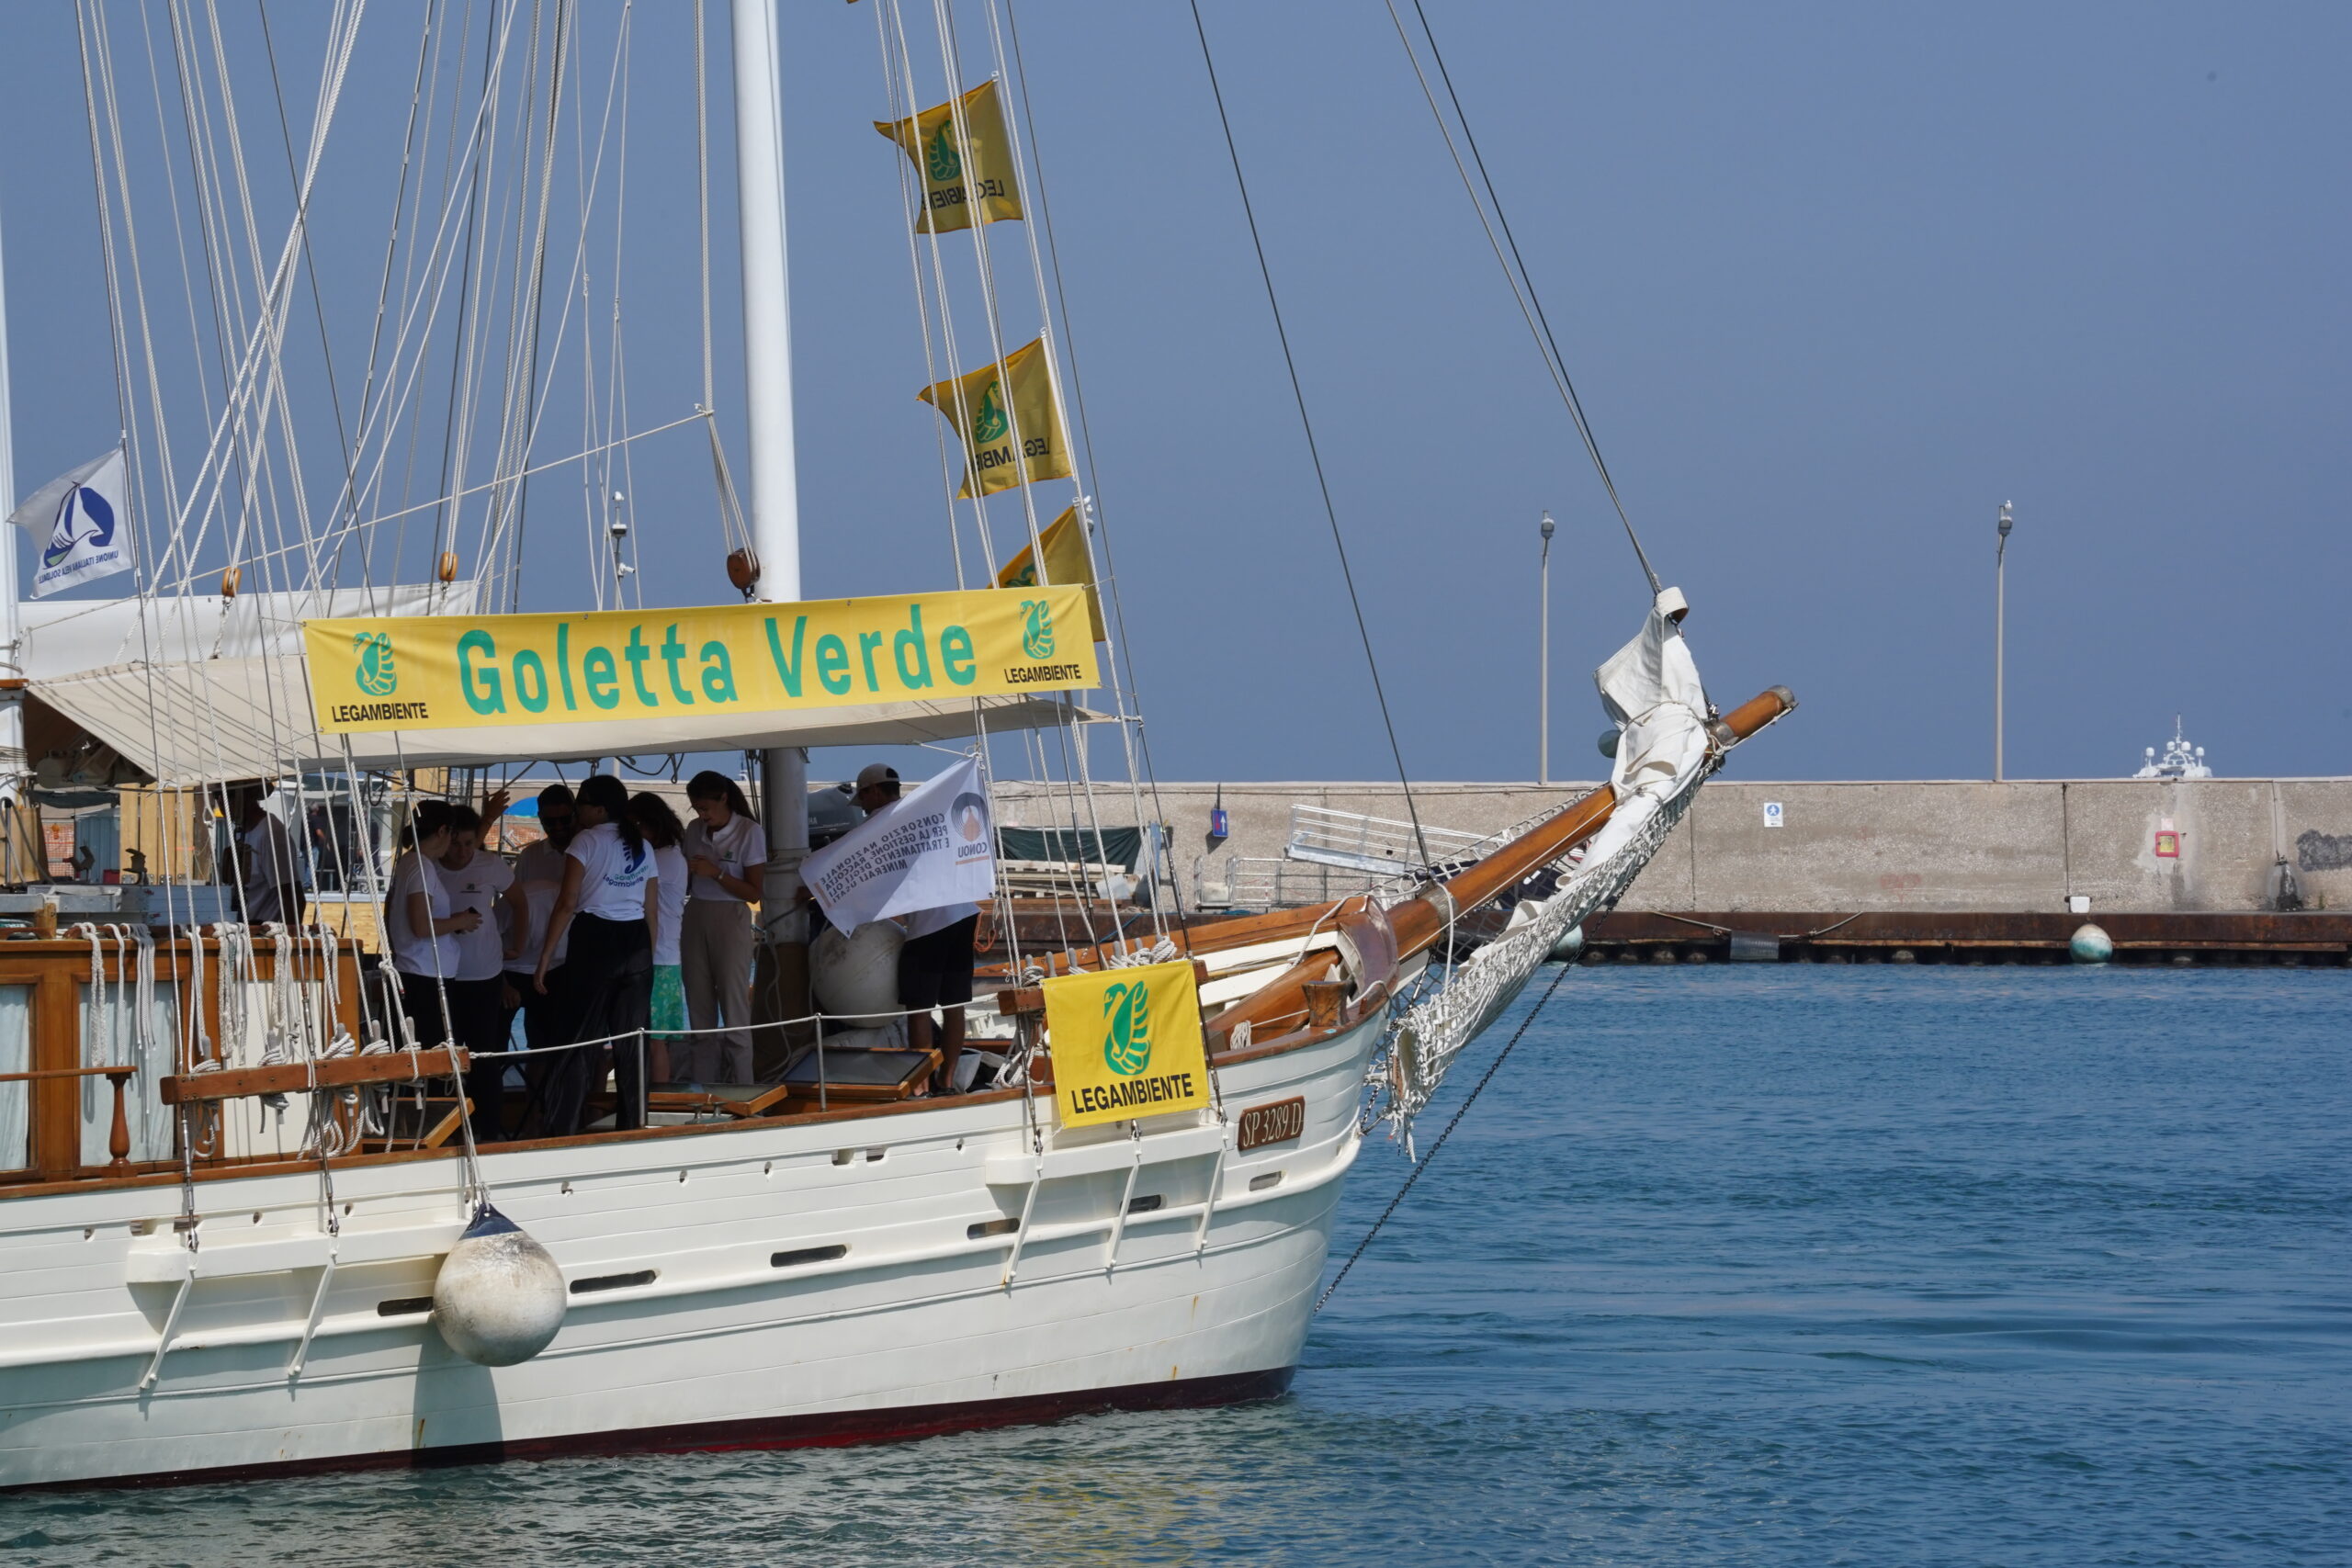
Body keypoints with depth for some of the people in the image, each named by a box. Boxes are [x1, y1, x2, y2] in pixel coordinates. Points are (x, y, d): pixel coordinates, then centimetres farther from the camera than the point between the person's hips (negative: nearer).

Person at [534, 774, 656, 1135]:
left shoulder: (587, 841, -5)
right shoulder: (643, 847, 12)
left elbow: (568, 903, -10)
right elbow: (652, 910, 13)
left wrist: (546, 957, -9)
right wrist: (646, 957, 21)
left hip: (595, 941, -6)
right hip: (637, 943, 6)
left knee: (576, 1041, -3)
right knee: (631, 1043, 9)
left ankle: (562, 1132, -7)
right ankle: (633, 1128, 11)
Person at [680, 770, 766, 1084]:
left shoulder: (749, 832, -7)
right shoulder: (695, 830, 8)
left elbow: (753, 892, -7)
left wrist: (716, 873, -16)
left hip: (730, 920, -5)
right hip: (695, 917, 5)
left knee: (734, 1009, -5)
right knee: (699, 1009, 3)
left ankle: (740, 1090, -2)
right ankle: (704, 1088, 6)